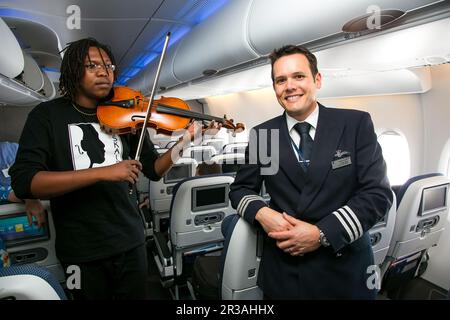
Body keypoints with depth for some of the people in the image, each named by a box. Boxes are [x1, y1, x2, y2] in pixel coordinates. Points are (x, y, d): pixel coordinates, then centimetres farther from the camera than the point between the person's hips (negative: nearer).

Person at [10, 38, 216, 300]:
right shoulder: (48, 115, -5)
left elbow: (154, 170, 4)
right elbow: (23, 182, -17)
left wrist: (183, 143, -15)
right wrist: (102, 172, -27)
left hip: (131, 241, 3)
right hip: (80, 250, -2)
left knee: (138, 295, 18)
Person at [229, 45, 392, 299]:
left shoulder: (357, 124, -6)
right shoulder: (262, 134, 0)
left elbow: (378, 193, -9)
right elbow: (241, 188, 5)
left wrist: (322, 233, -18)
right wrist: (262, 213, -16)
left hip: (345, 269, -1)